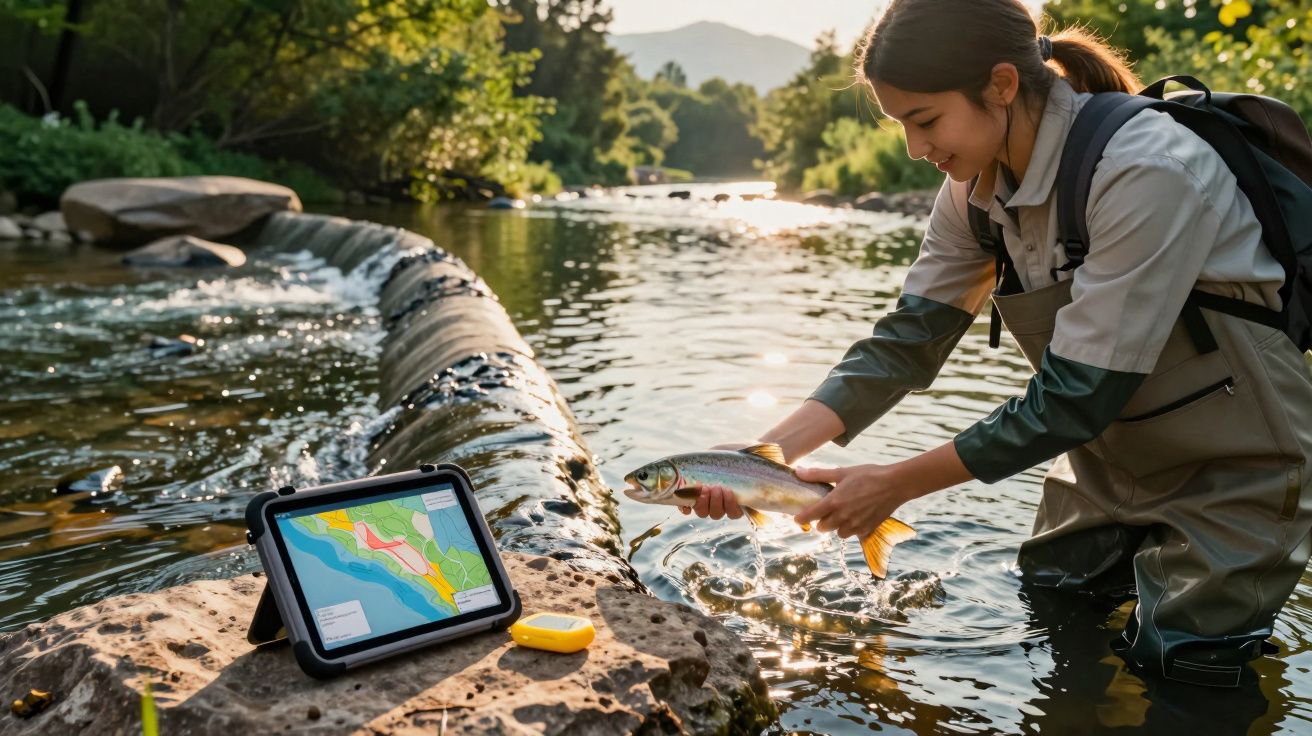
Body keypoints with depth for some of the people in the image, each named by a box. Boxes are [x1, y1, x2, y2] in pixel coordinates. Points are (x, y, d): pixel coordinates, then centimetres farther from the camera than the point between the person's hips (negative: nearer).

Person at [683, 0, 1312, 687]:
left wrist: (897, 483, -25)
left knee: (1172, 667, -2)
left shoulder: (1144, 172, -32)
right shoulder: (977, 185, -9)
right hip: (1110, 445, 6)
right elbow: (907, 338, -10)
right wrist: (768, 449, -22)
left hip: (1231, 466, -6)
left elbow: (1077, 396, -31)